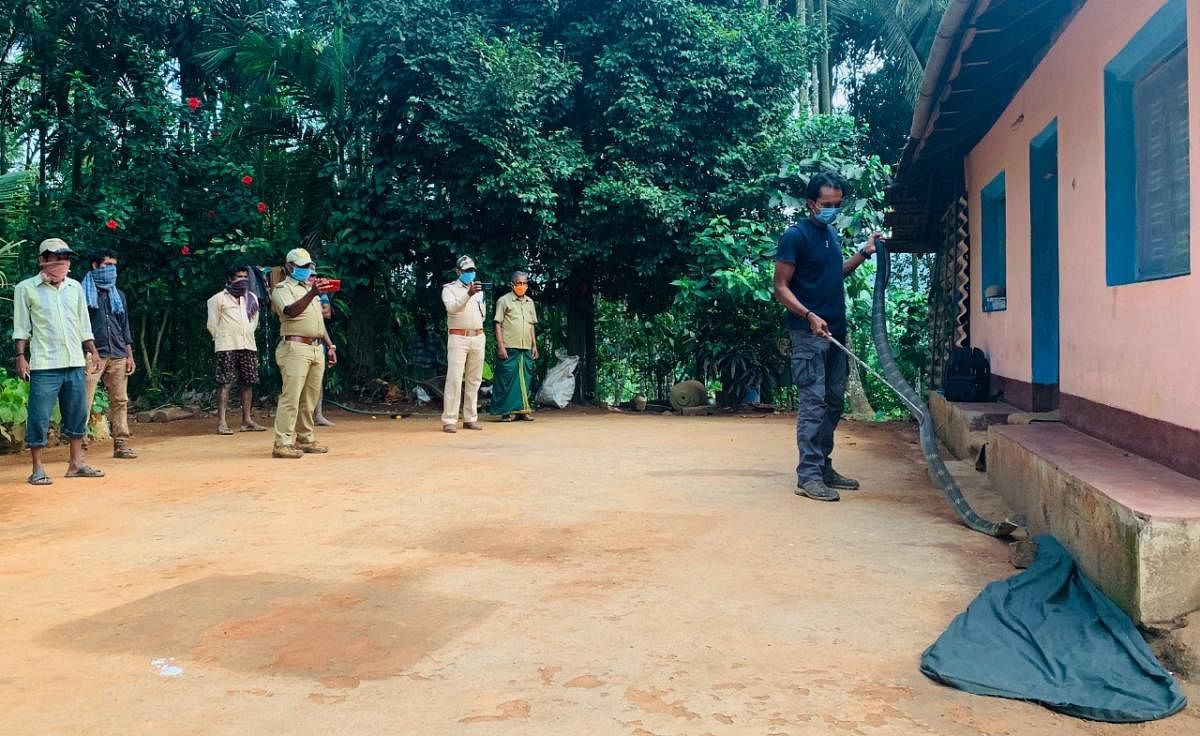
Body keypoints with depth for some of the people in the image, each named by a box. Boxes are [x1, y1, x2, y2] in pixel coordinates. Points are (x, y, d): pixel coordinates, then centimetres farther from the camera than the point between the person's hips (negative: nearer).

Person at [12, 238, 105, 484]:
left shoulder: (75, 287, 12)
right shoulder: (26, 289, 0)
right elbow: (21, 327, 1)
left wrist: (93, 351, 14)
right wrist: (20, 356, -5)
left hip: (75, 363, 5)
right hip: (44, 365, -5)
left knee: (77, 414, 9)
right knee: (39, 416, -4)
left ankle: (76, 464, 19)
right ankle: (37, 469, 5)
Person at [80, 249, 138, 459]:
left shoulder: (119, 295, 19)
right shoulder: (83, 292, 4)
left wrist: (130, 356, 14)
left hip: (117, 356, 5)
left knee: (120, 401, 3)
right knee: (84, 401, -9)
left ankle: (121, 445, 7)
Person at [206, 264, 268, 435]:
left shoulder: (252, 297, 17)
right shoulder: (219, 298, 1)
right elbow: (212, 324, 3)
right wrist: (223, 339, 9)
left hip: (248, 346, 5)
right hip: (227, 347, -5)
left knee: (248, 383, 6)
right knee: (225, 384, -7)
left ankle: (247, 421, 13)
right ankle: (222, 422, -6)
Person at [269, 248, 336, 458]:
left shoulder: (311, 287, 23)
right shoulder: (282, 288, -2)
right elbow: (290, 311, -24)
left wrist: (330, 346, 22)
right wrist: (312, 294, -39)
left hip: (316, 349, 8)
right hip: (295, 348, -8)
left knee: (310, 399, 10)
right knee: (291, 396, -12)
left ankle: (306, 439, 18)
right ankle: (283, 443, -12)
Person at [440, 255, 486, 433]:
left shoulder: (478, 288, 16)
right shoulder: (449, 289, -1)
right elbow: (451, 307, -21)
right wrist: (468, 294, -34)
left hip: (478, 338, 6)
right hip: (458, 338, -5)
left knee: (474, 380, 6)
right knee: (454, 379, -10)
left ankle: (470, 418, 11)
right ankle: (449, 420, -11)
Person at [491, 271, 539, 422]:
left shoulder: (529, 302, 17)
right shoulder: (504, 300, -1)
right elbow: (498, 324, -4)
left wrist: (534, 345, 16)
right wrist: (500, 346, -11)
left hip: (526, 348, 6)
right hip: (509, 347, -6)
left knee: (525, 380, 6)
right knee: (507, 379, -5)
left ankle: (522, 410, 13)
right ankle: (505, 412, 1)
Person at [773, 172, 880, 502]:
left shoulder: (831, 233, 15)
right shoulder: (795, 235, -10)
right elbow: (781, 288, -13)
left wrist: (864, 253, 19)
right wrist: (809, 316, -24)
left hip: (836, 333, 8)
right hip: (809, 335, -8)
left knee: (833, 403, 11)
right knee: (813, 404, -9)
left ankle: (823, 466, 20)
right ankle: (808, 475, -6)